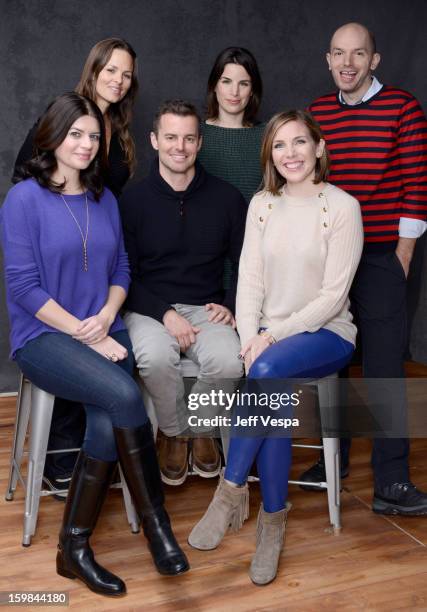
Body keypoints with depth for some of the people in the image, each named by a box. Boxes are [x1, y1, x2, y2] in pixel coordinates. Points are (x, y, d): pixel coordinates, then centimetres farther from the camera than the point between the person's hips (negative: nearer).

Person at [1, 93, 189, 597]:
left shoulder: (104, 200, 12)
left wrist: (106, 318, -6)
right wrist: (87, 336, -14)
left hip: (104, 331, 4)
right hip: (44, 336, -4)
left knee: (109, 424, -24)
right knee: (124, 395, -30)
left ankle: (74, 547, -4)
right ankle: (156, 523, -11)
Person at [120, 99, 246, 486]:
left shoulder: (226, 197, 5)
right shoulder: (133, 200, 0)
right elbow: (125, 276, -1)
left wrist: (230, 305, -7)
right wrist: (166, 314, -15)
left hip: (206, 308, 1)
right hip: (150, 309, -1)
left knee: (229, 361, -30)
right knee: (155, 357, -34)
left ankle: (201, 428, 4)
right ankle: (174, 433, -1)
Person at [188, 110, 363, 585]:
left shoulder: (342, 207, -6)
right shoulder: (262, 204, 8)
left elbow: (332, 295, -12)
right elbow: (249, 281, 2)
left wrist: (272, 337, -18)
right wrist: (249, 340, -13)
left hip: (325, 334, -3)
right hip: (269, 336, 3)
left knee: (269, 370, -34)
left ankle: (231, 489, -18)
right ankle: (272, 522, -14)